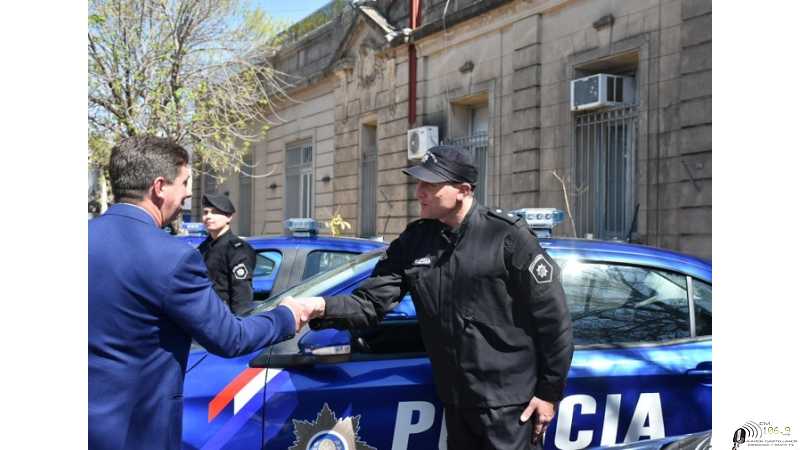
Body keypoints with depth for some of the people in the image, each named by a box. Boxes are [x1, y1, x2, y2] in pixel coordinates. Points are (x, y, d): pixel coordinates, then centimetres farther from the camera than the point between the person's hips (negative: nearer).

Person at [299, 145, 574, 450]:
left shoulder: (507, 237, -13)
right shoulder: (414, 242, 2)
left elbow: (552, 317, -9)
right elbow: (370, 304, -4)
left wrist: (550, 391, -7)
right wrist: (321, 307, -23)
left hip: (509, 402, -5)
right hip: (456, 402, 6)